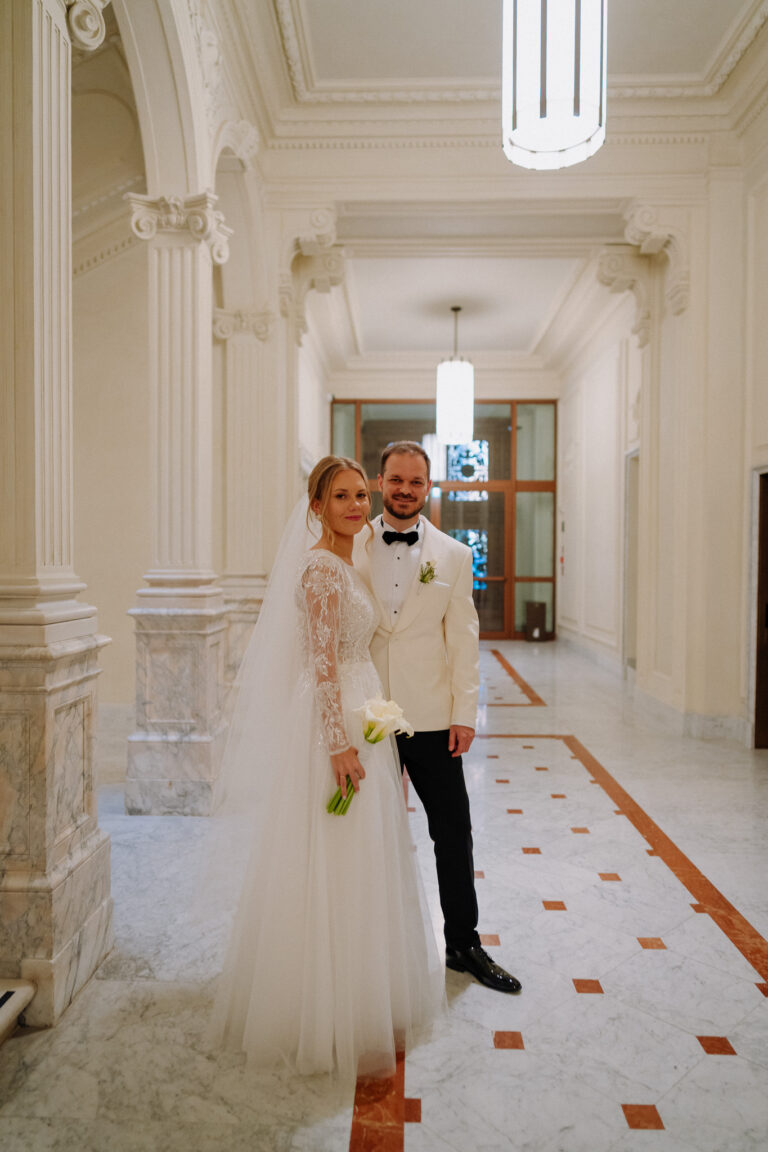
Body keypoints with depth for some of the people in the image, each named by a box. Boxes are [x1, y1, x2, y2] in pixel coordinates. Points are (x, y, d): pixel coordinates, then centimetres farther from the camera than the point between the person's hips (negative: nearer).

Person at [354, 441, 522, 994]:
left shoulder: (454, 556, 3)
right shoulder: (352, 550, 2)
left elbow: (463, 641, 2)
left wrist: (465, 714, -3)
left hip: (432, 718, 0)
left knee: (454, 833, 8)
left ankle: (464, 944, 28)